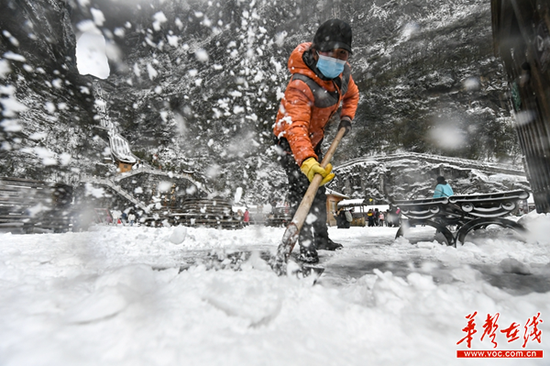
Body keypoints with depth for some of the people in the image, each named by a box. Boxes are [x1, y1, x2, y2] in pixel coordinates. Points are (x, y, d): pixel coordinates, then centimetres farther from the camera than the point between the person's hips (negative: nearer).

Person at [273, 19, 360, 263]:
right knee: (302, 188, -20)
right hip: (290, 140, -8)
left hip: (313, 138, 8)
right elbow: (296, 127, -49)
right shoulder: (301, 85, -35)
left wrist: (346, 116, -6)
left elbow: (351, 94, 12)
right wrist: (307, 161, -65)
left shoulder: (342, 72, -11)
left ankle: (320, 237, 34)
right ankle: (306, 246, -7)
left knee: (318, 188, 15)